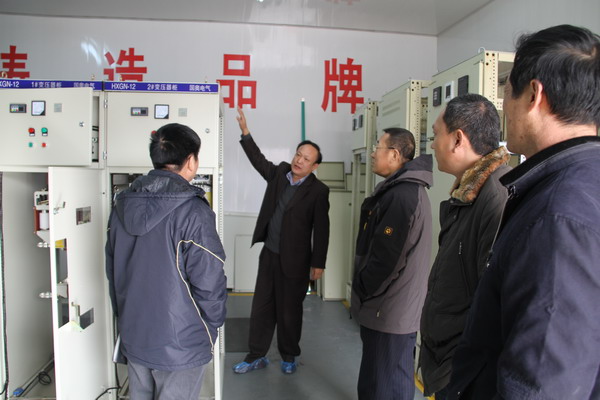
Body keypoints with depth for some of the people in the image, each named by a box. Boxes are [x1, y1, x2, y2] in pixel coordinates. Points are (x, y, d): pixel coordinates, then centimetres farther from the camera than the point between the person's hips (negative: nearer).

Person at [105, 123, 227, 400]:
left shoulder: (123, 205, 0)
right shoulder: (193, 211, -22)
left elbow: (112, 269, 9)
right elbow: (208, 281, -20)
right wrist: (214, 323, -2)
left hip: (133, 337, 7)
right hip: (180, 345, -6)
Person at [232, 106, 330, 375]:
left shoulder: (318, 191, -13)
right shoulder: (279, 173, 4)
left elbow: (321, 229, -12)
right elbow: (259, 160, 17)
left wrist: (318, 263, -11)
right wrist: (245, 132, 8)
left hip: (295, 260, -5)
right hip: (269, 254, 5)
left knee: (289, 311, 10)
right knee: (261, 307, 13)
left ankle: (289, 357, 32)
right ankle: (257, 356, 28)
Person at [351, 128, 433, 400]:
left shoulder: (402, 195, -22)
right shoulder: (403, 189, 12)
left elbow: (386, 258, -25)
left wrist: (361, 291, -10)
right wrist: (365, 293, 17)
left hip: (388, 311, -10)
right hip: (386, 307, 10)